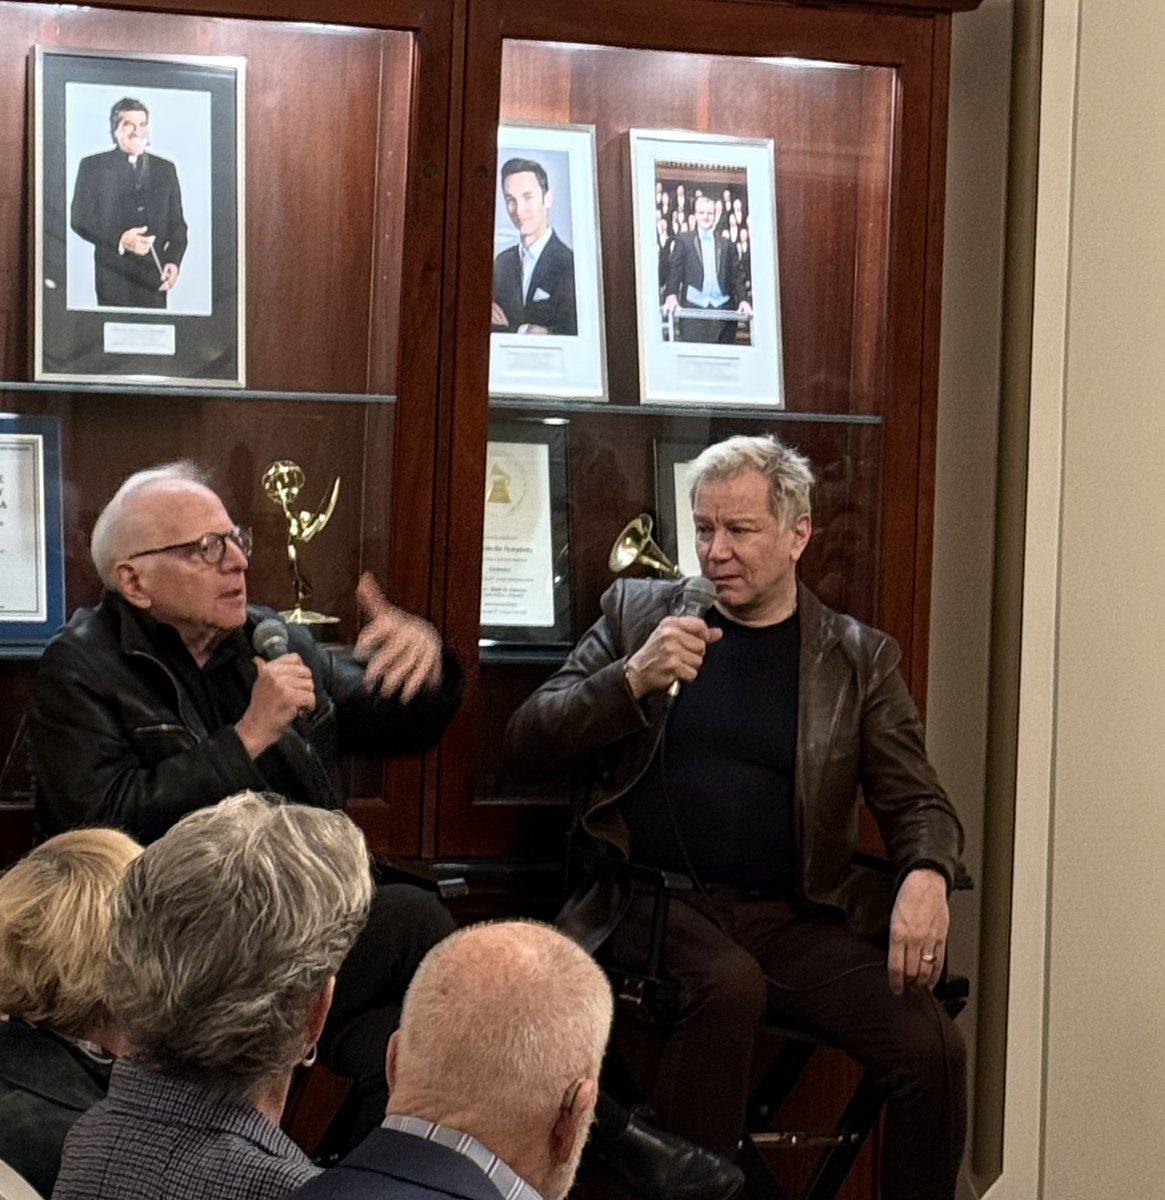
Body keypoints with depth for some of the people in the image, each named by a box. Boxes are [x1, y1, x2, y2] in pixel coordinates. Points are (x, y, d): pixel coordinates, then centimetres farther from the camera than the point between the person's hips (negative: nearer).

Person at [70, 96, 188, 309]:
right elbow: (80, 218, 0)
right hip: (114, 277, -2)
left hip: (154, 275, 3)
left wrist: (174, 261, -2)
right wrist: (119, 239, -16)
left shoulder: (165, 169, 15)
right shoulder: (93, 166, 6)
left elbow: (177, 223, 15)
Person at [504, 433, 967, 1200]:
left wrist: (925, 877, -14)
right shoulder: (639, 613, 11)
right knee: (729, 982, -34)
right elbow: (525, 748, 7)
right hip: (656, 899, -1)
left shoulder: (859, 659, 11)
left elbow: (919, 803, 10)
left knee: (935, 1049, -22)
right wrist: (633, 680, -11)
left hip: (795, 917, 1)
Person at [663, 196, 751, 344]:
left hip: (722, 308, 2)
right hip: (693, 307, -2)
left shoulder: (724, 244, 17)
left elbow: (736, 275, 12)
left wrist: (743, 300, -2)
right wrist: (672, 296, -15)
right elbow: (675, 271, 1)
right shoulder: (683, 241, 11)